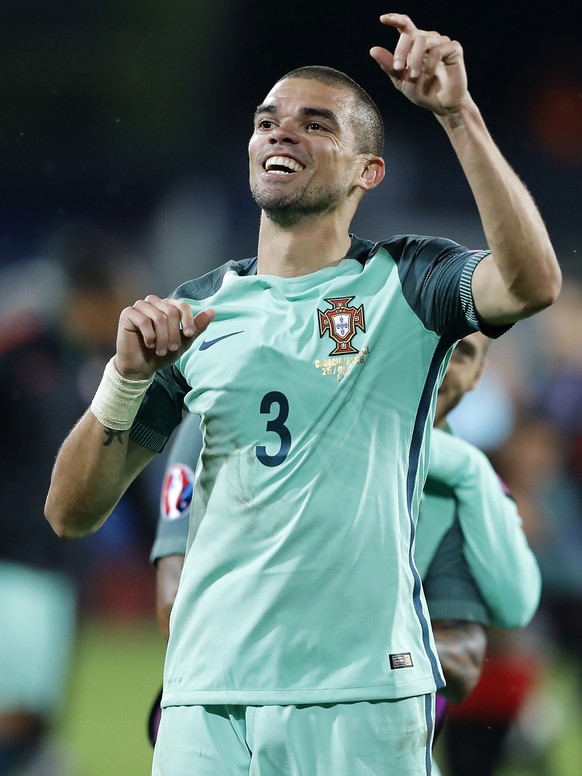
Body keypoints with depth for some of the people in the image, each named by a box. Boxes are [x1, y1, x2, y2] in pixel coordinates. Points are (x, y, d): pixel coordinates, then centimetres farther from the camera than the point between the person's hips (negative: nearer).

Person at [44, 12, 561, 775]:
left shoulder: (402, 285, 4)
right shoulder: (197, 310, 13)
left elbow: (532, 282, -19)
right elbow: (71, 512, 10)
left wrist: (458, 113, -21)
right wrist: (130, 375, -6)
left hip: (359, 691, -3)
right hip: (207, 696, 3)